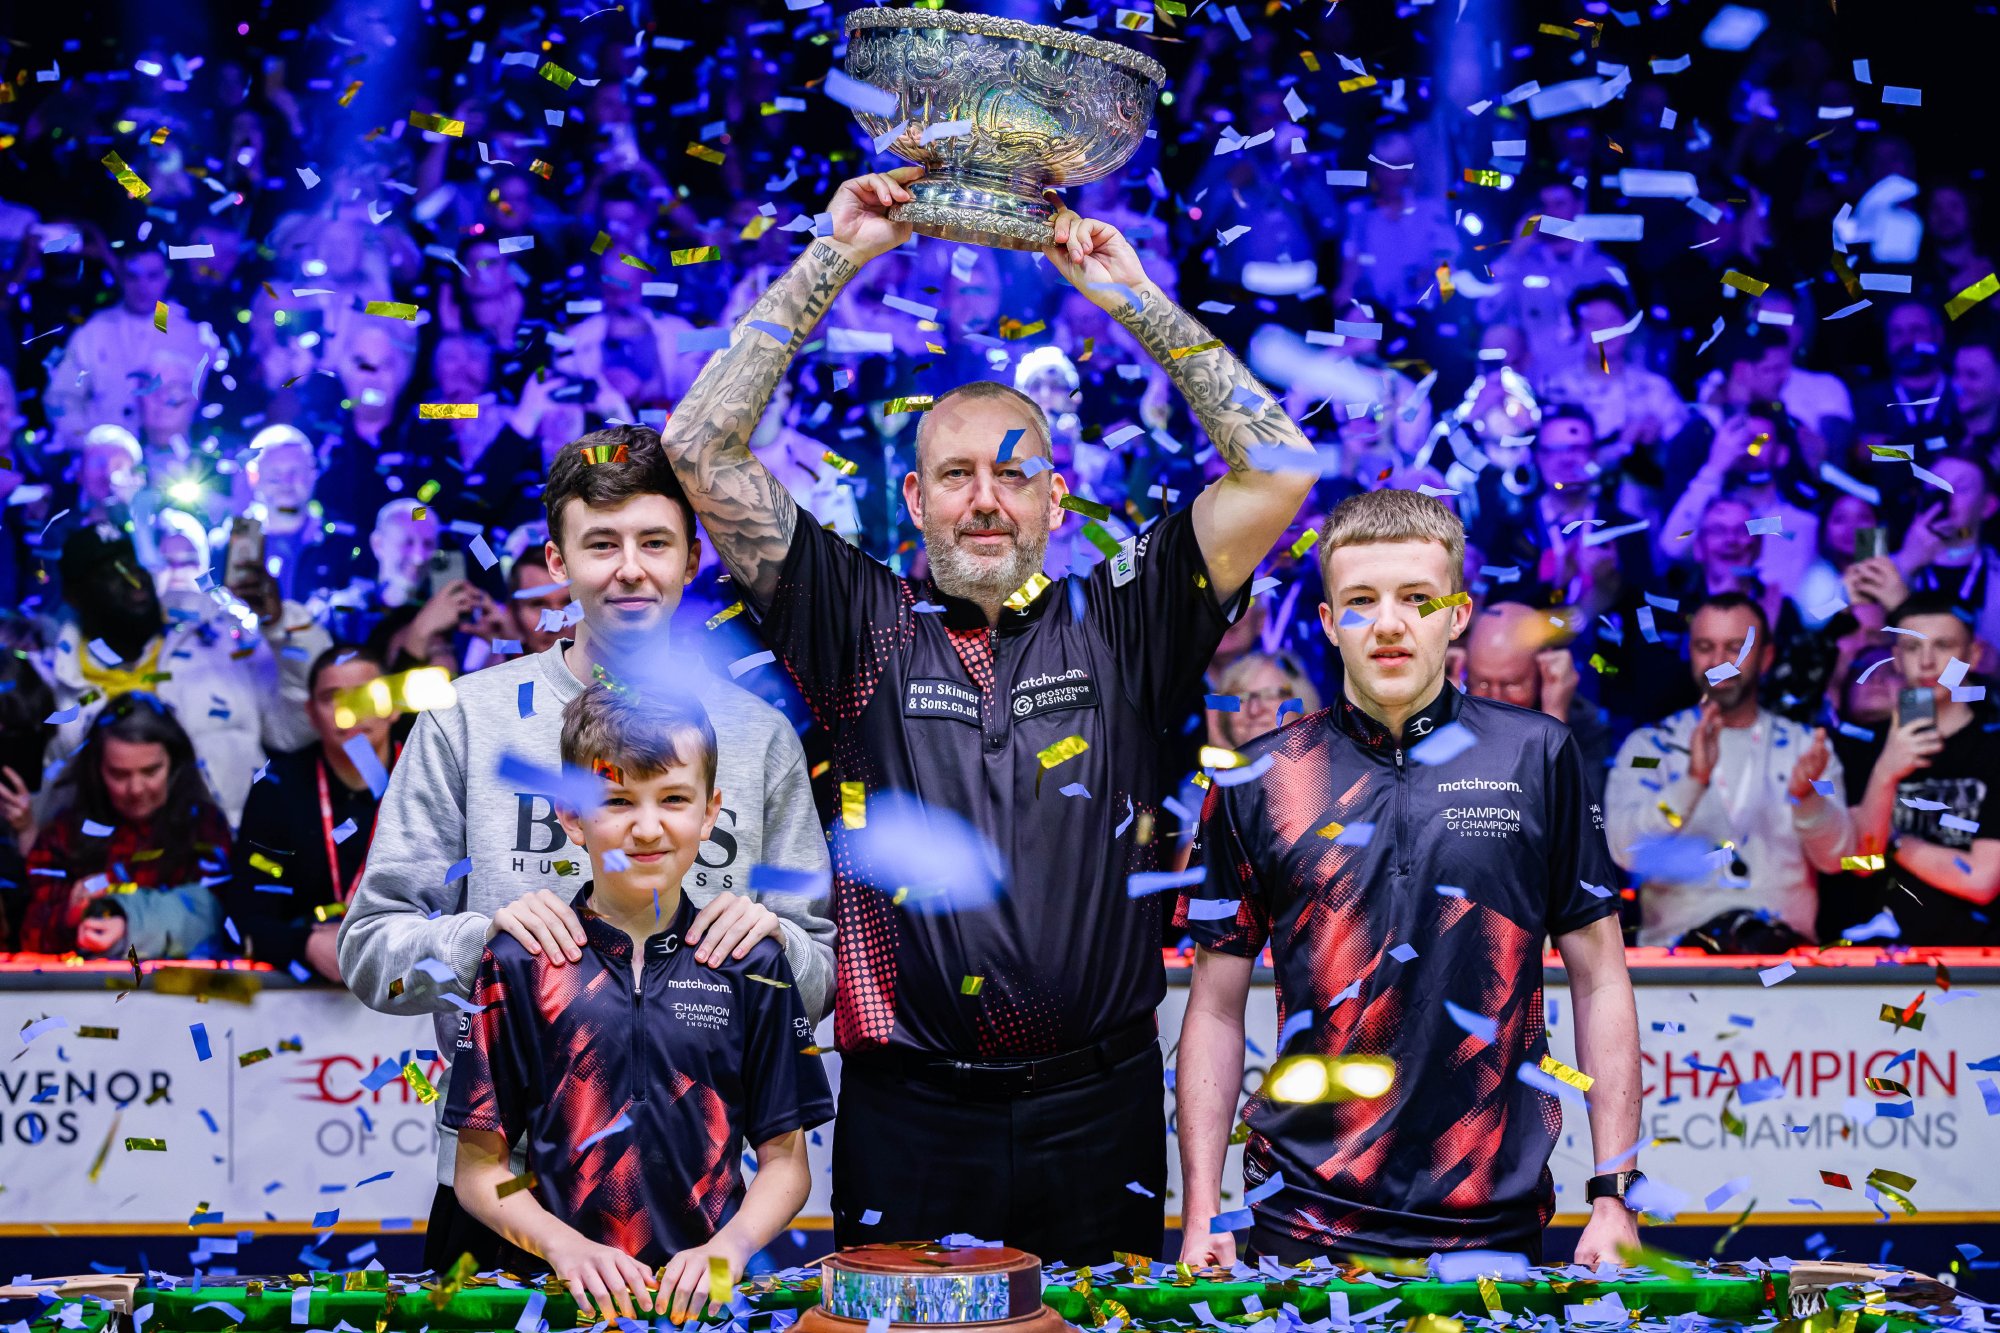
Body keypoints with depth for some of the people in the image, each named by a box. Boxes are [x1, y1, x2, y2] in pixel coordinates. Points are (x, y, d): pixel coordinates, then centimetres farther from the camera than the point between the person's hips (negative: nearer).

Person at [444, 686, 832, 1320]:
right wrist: (566, 1246, -10)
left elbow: (785, 1161, 11)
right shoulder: (520, 962, 6)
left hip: (707, 1293, 1)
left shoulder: (751, 965, 9)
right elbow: (480, 1168, 7)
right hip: (561, 1293, -1)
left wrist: (730, 1246, -7)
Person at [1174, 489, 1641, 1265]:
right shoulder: (1258, 782, 3)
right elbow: (1217, 1009, 6)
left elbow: (1600, 981, 4)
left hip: (1495, 1221, 0)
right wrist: (1201, 1217, 0)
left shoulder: (1536, 757, 2)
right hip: (1303, 1219, 0)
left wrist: (1614, 1198, -1)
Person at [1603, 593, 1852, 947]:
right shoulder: (1648, 745, 11)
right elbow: (1626, 852, -5)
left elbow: (1836, 859, 4)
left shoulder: (1805, 746, 15)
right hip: (1676, 942, -2)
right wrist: (1693, 778, -20)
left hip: (1783, 943, 2)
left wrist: (1807, 795, -17)